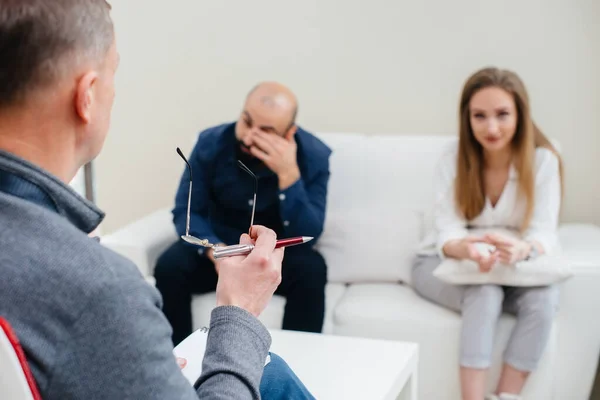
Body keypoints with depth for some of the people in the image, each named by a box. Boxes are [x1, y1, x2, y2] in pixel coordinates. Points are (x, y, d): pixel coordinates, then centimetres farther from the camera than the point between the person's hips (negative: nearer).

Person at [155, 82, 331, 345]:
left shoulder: (313, 156, -18)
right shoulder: (211, 143, -14)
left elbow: (306, 236, -24)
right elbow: (185, 212, -12)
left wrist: (289, 175, -38)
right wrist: (215, 249, -32)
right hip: (220, 248, 1)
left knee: (311, 270, -32)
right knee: (169, 266, -26)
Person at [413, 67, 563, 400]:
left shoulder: (542, 160, -12)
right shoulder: (453, 158, -13)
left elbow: (544, 234, -17)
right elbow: (447, 234, -17)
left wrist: (522, 249, -43)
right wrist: (466, 248, -43)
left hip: (516, 269, 1)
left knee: (544, 298, -29)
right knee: (484, 293, -32)